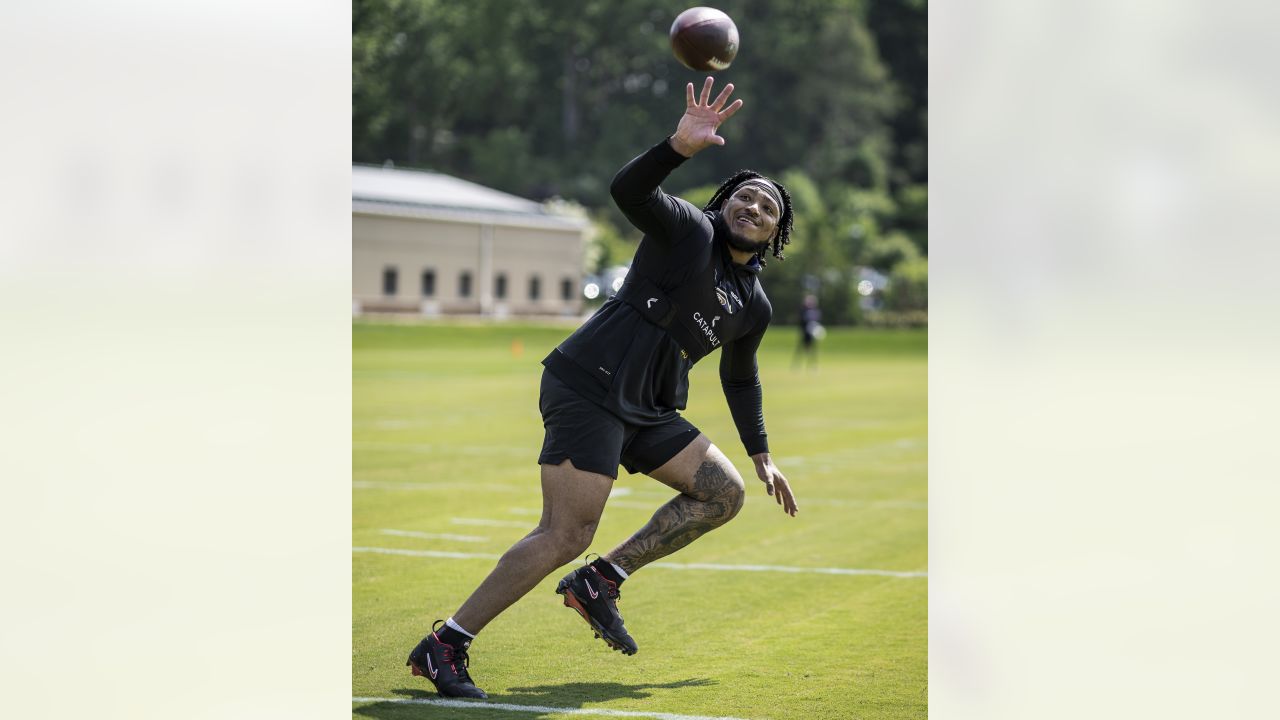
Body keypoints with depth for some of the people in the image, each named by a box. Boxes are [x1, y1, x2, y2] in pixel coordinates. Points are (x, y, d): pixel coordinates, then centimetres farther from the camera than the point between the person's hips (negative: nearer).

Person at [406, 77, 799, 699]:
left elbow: (740, 378, 33)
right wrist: (680, 148, -38)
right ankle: (444, 645, -11)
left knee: (724, 493, 3)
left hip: (647, 411, 9)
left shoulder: (755, 306, 17)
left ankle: (601, 581, 5)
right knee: (566, 536, -16)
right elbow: (628, 191, -22)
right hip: (587, 386, -8)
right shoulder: (689, 229, -3)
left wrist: (761, 456, 32)